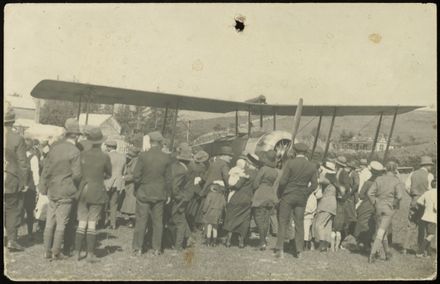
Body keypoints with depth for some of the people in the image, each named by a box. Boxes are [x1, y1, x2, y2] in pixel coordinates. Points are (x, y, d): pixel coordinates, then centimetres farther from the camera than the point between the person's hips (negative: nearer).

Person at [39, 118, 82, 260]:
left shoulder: (55, 147, 2)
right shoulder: (74, 152, -15)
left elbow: (46, 169, 5)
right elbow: (77, 174, -17)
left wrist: (43, 187, 12)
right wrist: (77, 185, 3)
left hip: (52, 190, 5)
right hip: (66, 191, -5)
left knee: (50, 222, 12)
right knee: (61, 223, 4)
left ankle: (47, 251, 19)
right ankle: (56, 252, 8)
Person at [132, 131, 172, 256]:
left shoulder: (143, 156, -12)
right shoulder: (166, 158, -6)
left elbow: (136, 176, -11)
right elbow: (168, 178, -1)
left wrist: (137, 189, 6)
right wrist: (168, 194, 10)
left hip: (144, 193, -1)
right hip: (159, 194, 2)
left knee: (141, 220, 7)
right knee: (158, 221, 10)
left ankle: (137, 248, 12)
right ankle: (157, 248, 15)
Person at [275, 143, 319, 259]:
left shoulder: (291, 163, -12)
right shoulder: (312, 166, 0)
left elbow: (282, 181, -14)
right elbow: (314, 185, 3)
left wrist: (281, 193, 2)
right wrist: (305, 194, 13)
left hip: (288, 196, -3)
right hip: (302, 198, 3)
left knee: (283, 222, 4)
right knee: (299, 223, 12)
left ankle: (280, 249, 1)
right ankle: (299, 251, 12)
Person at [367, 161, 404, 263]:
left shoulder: (379, 179, 2)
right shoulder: (397, 181, -5)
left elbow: (370, 193, -4)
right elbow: (399, 196, -18)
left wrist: (375, 203, 6)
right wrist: (395, 204, -1)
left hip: (379, 206, 3)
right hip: (390, 208, -3)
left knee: (381, 230, 17)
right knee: (381, 231, -1)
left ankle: (387, 252, 26)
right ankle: (372, 253, -9)